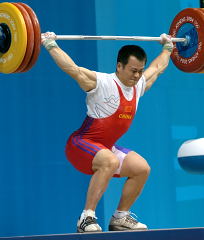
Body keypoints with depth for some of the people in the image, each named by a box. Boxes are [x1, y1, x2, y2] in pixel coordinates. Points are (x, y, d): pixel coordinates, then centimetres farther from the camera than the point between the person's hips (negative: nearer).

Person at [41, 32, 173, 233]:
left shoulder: (138, 85, 3)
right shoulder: (102, 83, -20)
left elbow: (157, 67, 22)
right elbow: (72, 68, -29)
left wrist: (167, 47, 32)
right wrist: (50, 44, -31)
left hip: (106, 147, 9)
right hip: (81, 144, -8)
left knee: (142, 168, -2)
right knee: (109, 162, -36)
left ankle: (120, 218, 11)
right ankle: (86, 219, -32)